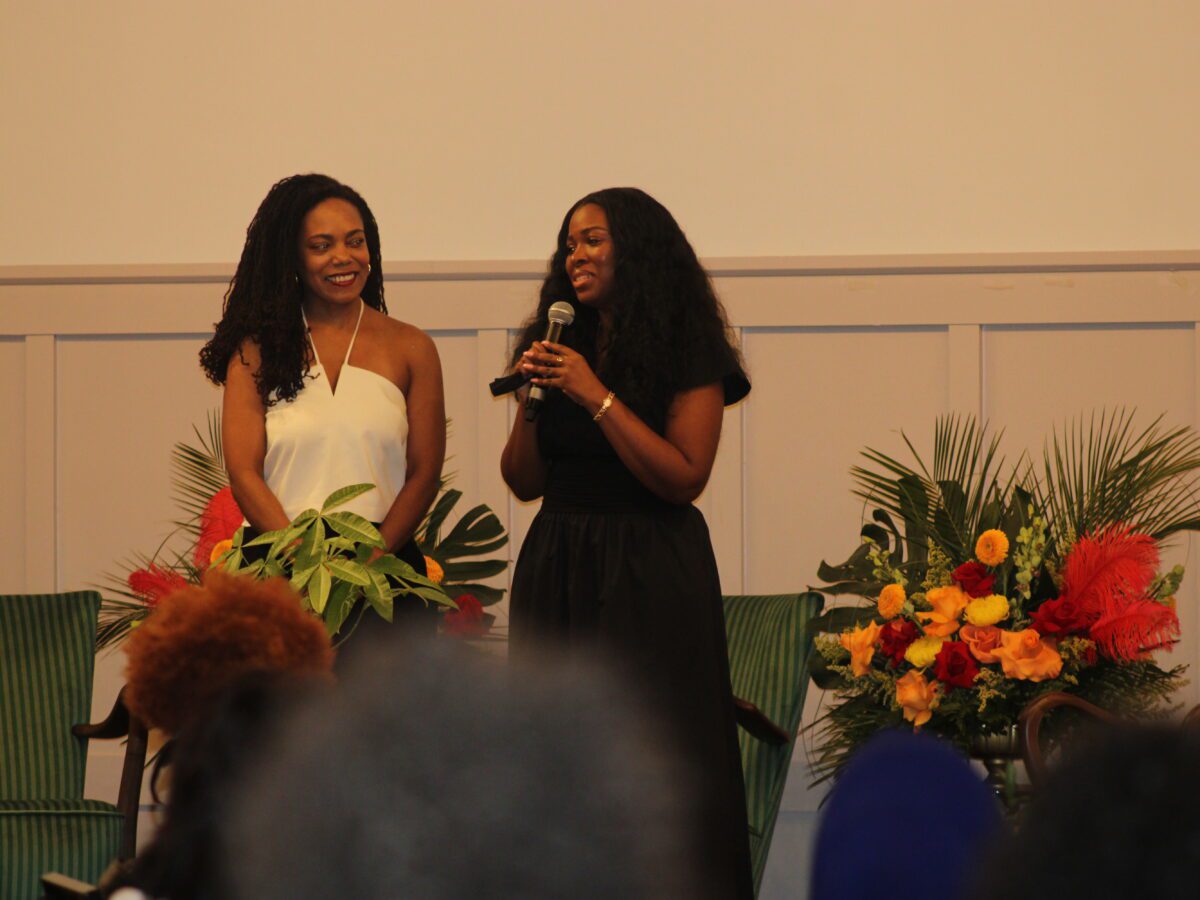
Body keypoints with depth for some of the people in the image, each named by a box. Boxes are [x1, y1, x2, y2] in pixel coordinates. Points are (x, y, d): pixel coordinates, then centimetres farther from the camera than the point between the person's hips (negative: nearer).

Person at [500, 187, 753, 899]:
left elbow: (684, 479, -15)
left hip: (650, 574, -5)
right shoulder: (558, 350, 10)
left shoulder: (688, 356, -5)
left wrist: (598, 397, -16)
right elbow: (524, 481, 12)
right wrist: (531, 399, -5)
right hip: (557, 569, 5)